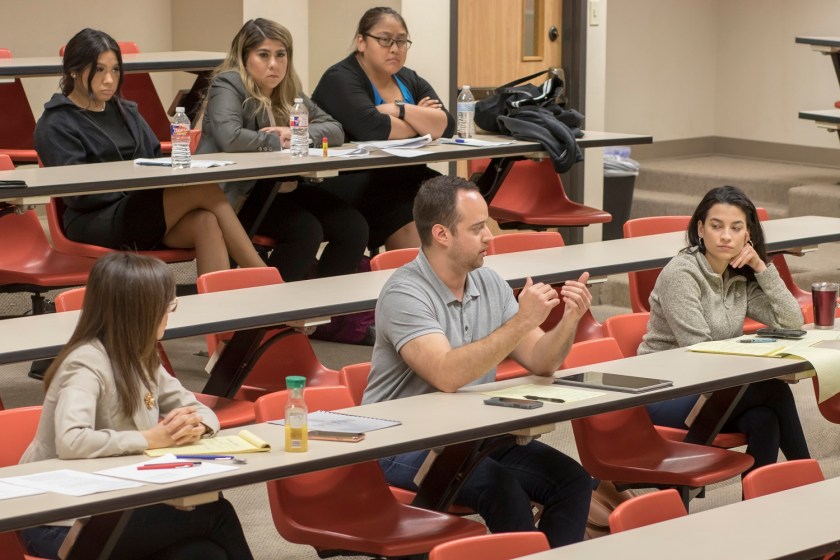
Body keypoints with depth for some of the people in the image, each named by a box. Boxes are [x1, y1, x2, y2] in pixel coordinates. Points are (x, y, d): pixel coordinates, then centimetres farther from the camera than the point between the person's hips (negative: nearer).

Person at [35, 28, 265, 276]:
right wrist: (135, 187, -14)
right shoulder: (55, 125, 1)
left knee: (206, 222, -30)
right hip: (96, 222, -6)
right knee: (204, 190, -24)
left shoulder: (124, 111, 23)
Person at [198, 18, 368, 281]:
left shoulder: (288, 92, 14)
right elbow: (230, 137, -28)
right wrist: (279, 142, -13)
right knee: (306, 230, -29)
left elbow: (335, 130, 10)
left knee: (353, 227, -11)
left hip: (283, 188, 8)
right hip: (238, 195, -7)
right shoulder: (228, 86, -9)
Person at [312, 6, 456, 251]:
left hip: (401, 179, 7)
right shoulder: (340, 79, -5)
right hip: (348, 183, -7)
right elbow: (371, 128, -24)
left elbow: (445, 126, 0)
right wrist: (419, 123, -6)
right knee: (408, 214, -33)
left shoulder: (410, 80, 16)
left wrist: (401, 110, -14)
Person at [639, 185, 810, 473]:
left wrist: (761, 267, -6)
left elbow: (792, 322, -1)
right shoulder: (681, 273, -14)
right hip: (665, 398, -6)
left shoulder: (741, 277, 7)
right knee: (772, 388, -23)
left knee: (763, 418, -28)